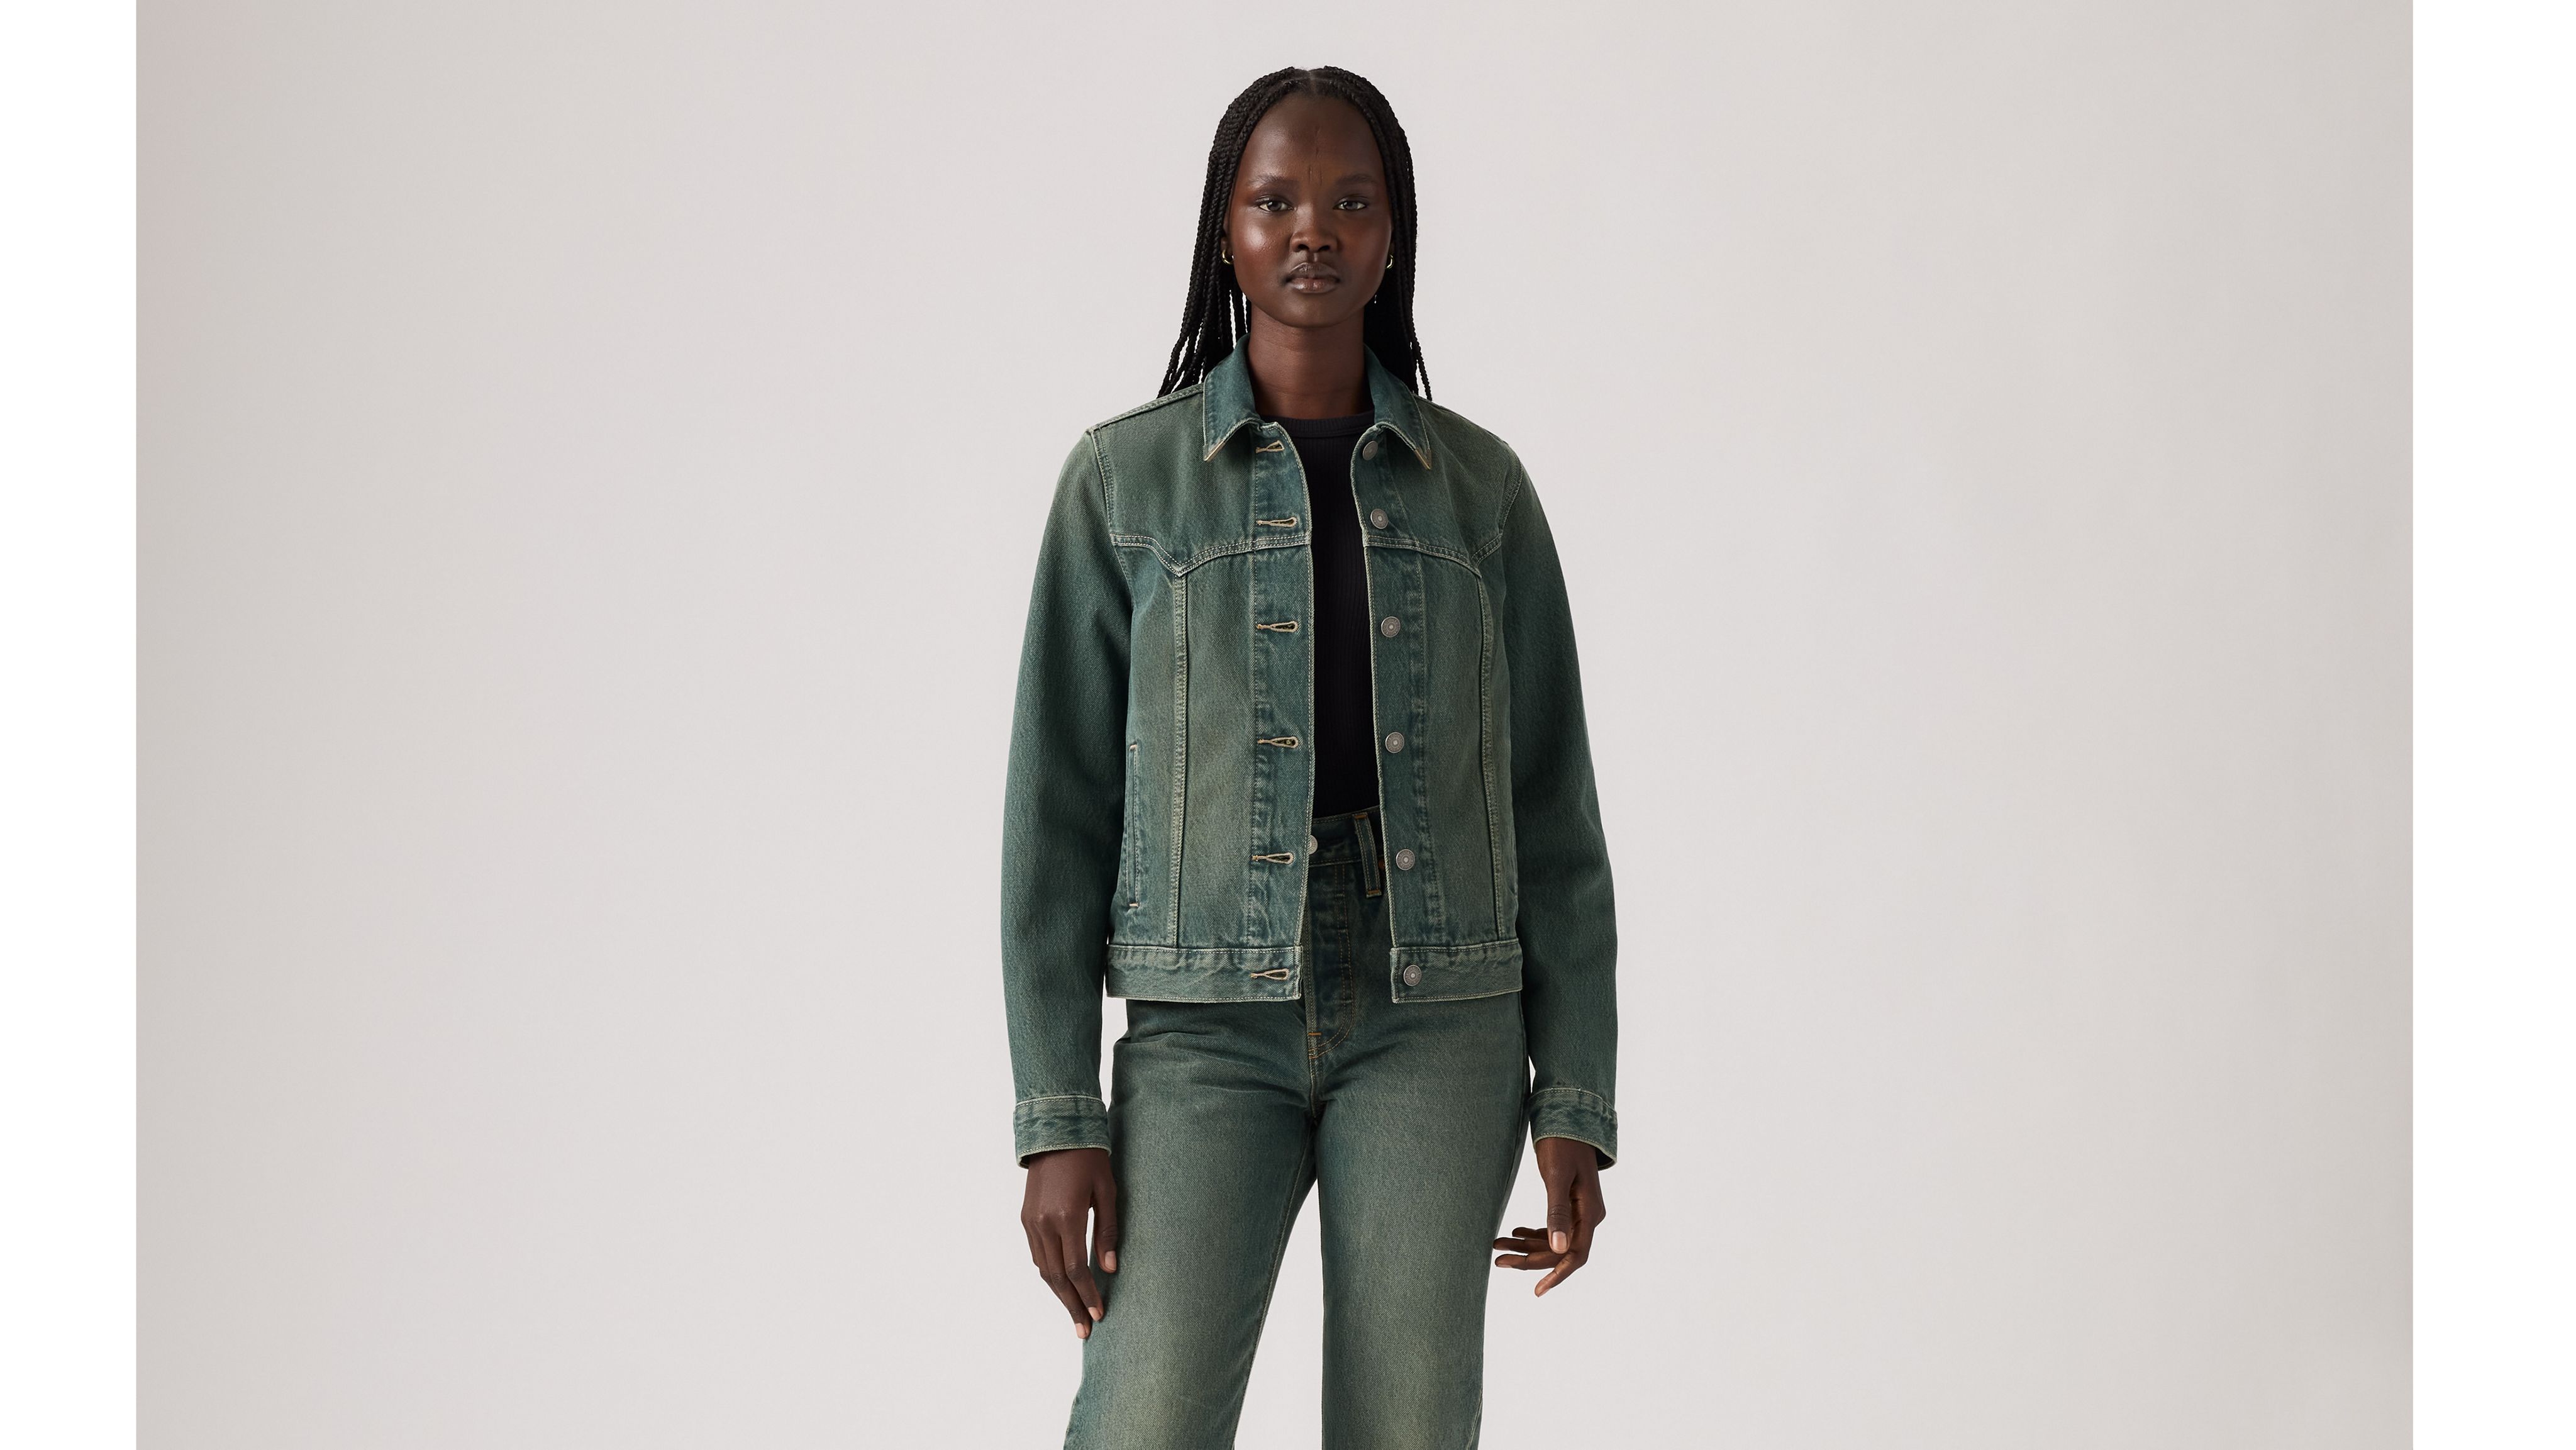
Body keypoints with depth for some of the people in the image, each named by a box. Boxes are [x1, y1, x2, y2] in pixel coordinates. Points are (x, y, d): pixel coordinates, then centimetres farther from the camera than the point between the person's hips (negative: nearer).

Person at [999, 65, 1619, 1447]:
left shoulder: (1481, 488, 8)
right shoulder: (1126, 479, 4)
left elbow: (1551, 813, 8)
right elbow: (1058, 810, 3)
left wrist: (1576, 1104, 2)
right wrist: (1056, 1120, -4)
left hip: (1437, 1028, 1)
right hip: (1208, 1027, -1)